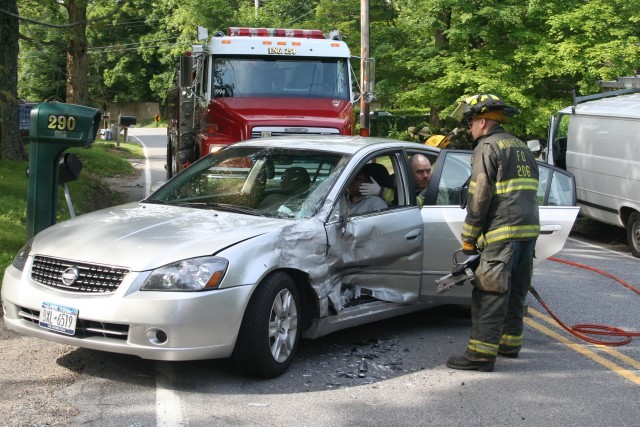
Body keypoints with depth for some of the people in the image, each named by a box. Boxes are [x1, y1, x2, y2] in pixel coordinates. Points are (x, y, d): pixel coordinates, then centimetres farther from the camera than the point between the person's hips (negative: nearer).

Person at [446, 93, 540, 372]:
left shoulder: (487, 148, -5)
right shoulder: (521, 148, 22)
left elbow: (479, 198, -11)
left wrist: (469, 239, -6)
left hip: (503, 233, -9)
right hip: (530, 229, 9)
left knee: (489, 295, -8)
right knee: (515, 292, 18)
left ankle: (481, 355, -9)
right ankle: (510, 343, 28)